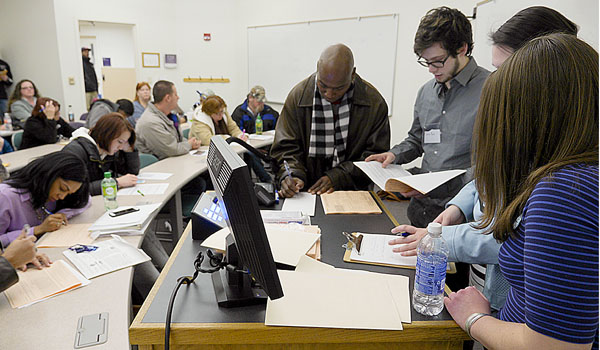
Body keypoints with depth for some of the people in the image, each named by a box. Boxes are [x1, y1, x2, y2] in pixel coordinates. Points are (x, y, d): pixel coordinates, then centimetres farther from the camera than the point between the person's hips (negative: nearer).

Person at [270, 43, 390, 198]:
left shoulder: (374, 102, -5)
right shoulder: (298, 96, -4)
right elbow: (286, 147, 0)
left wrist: (337, 177, -14)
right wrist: (292, 175, -21)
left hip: (354, 191, -1)